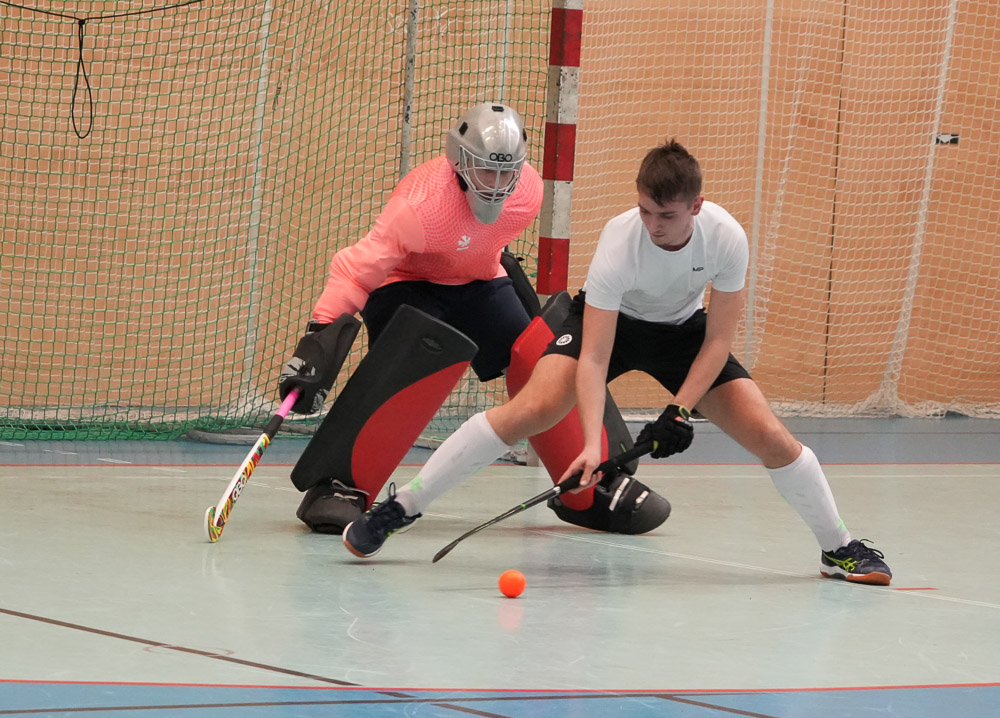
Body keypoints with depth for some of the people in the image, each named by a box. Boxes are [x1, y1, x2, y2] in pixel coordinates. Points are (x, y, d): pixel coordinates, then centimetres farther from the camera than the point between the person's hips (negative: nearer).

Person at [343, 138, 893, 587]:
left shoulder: (727, 240, -28)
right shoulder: (620, 242, -34)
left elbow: (717, 339, -17)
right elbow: (593, 358, -36)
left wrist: (682, 411, -27)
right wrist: (591, 444, -47)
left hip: (684, 330, 3)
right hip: (608, 321, -2)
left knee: (770, 437, -10)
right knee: (533, 408, -27)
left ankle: (840, 548, 14)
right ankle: (399, 508, -21)